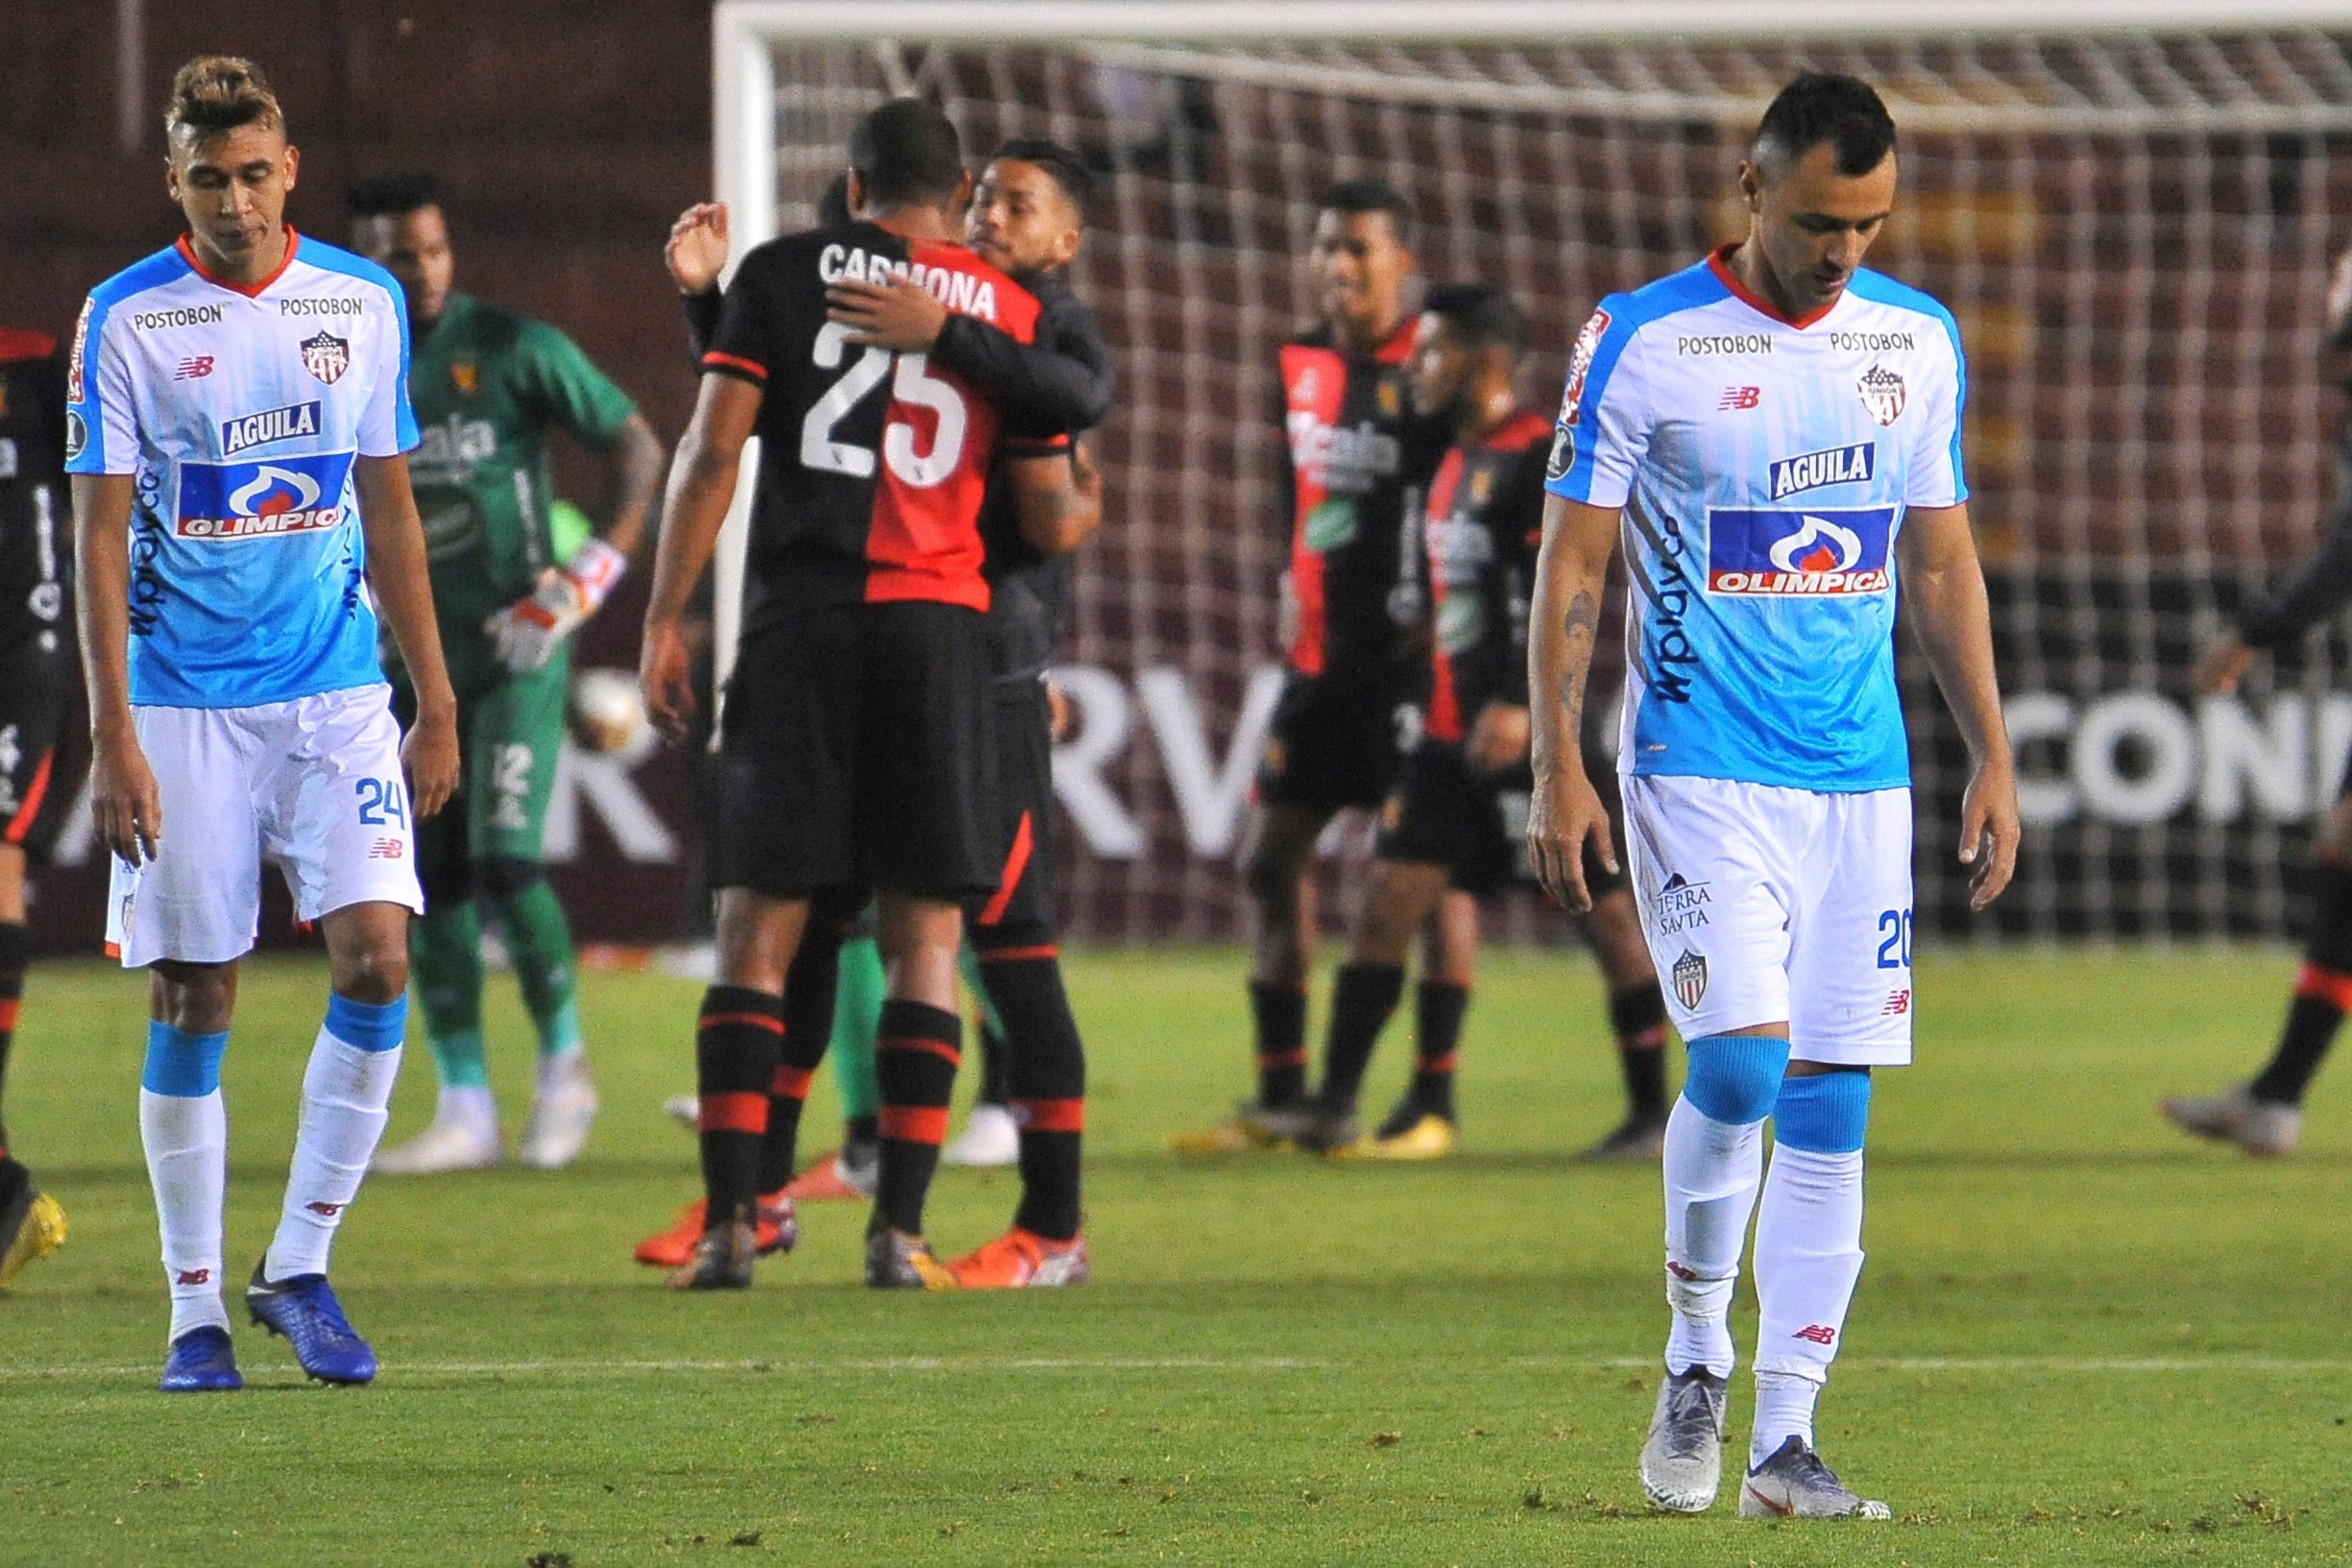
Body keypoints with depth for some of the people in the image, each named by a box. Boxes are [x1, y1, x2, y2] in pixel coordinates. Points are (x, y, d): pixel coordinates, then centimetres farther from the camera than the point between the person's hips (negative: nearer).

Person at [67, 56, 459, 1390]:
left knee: (376, 957, -12)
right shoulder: (129, 319, -4)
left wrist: (436, 706, 11)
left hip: (339, 694, 2)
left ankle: (299, 1265, 1)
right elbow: (101, 532, -4)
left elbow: (390, 512, 13)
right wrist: (114, 735, -11)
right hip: (185, 704, -2)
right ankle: (196, 1307, 10)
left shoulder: (362, 303, 5)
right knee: (194, 1002, 0)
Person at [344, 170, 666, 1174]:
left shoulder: (512, 350, -7)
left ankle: (563, 1064, 5)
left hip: (515, 649, -5)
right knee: (433, 885, 4)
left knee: (504, 862, -14)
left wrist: (588, 579, -12)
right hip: (413, 664, 5)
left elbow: (635, 446, -3)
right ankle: (464, 1108, 10)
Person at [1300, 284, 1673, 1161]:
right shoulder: (1456, 463, 16)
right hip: (1454, 731, 9)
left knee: (1602, 909, -2)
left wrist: (1520, 704, -28)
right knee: (1391, 902, 2)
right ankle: (1333, 1108, 3)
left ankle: (1654, 1112, 5)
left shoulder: (1540, 460, -11)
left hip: (1531, 736, -9)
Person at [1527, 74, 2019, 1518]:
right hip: (1700, 772, -4)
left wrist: (1993, 758, 11)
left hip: (1864, 776, 4)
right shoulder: (1643, 342, -4)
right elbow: (1573, 560, -2)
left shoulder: (1918, 343, 9)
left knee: (1832, 1111, 2)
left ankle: (1785, 1439, 7)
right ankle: (1696, 1362, 4)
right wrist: (1560, 770, -8)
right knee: (1741, 1061, -18)